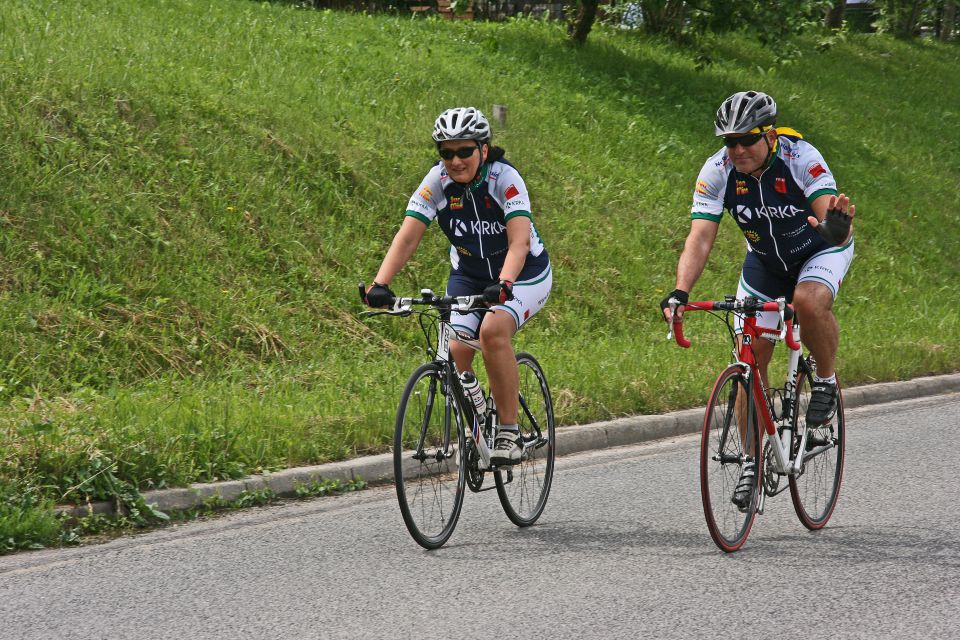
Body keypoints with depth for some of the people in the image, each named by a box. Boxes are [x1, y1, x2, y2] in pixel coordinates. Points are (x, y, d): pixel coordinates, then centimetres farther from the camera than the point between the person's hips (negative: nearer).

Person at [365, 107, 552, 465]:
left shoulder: (505, 179, -24)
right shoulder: (436, 183, -15)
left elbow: (519, 241, -35)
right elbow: (407, 237, -22)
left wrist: (503, 284, -53)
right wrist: (381, 284, -37)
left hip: (523, 275, -4)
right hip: (468, 277, 4)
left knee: (493, 330, -32)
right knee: (455, 351, -18)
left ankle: (509, 432, -21)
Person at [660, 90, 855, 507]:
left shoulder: (800, 158, -32)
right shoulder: (717, 171, -24)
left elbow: (836, 229, -43)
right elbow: (700, 238, -30)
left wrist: (836, 224, -68)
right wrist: (680, 293, -46)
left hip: (821, 250, -3)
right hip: (765, 259, 3)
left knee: (809, 302, -36)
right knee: (750, 359, -3)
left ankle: (826, 379, -7)